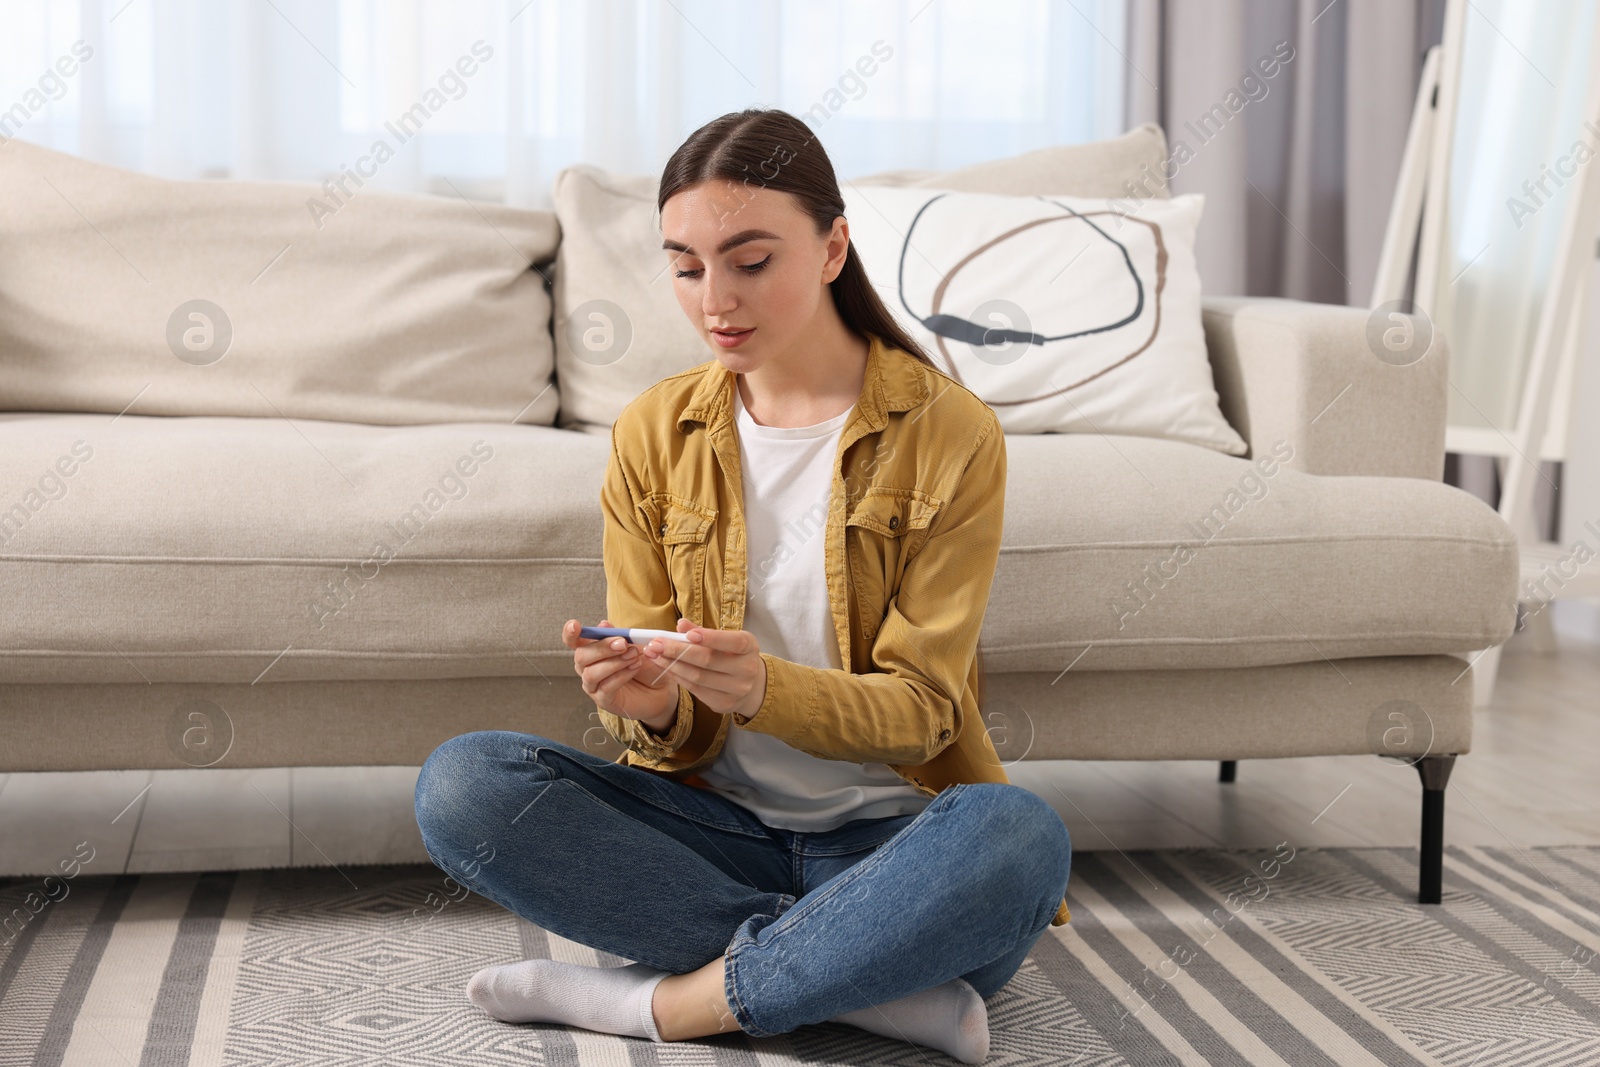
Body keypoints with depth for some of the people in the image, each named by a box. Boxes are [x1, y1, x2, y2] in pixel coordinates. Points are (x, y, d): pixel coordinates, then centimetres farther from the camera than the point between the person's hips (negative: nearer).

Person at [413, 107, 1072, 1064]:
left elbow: (919, 708, -9)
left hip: (887, 831, -3)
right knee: (461, 786, -22)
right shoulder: (654, 434, 3)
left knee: (1018, 835, -36)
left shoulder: (951, 435, -6)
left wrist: (766, 689, -30)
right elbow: (678, 733, 4)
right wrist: (653, 705, -23)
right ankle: (875, 979, -22)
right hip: (713, 821, 3)